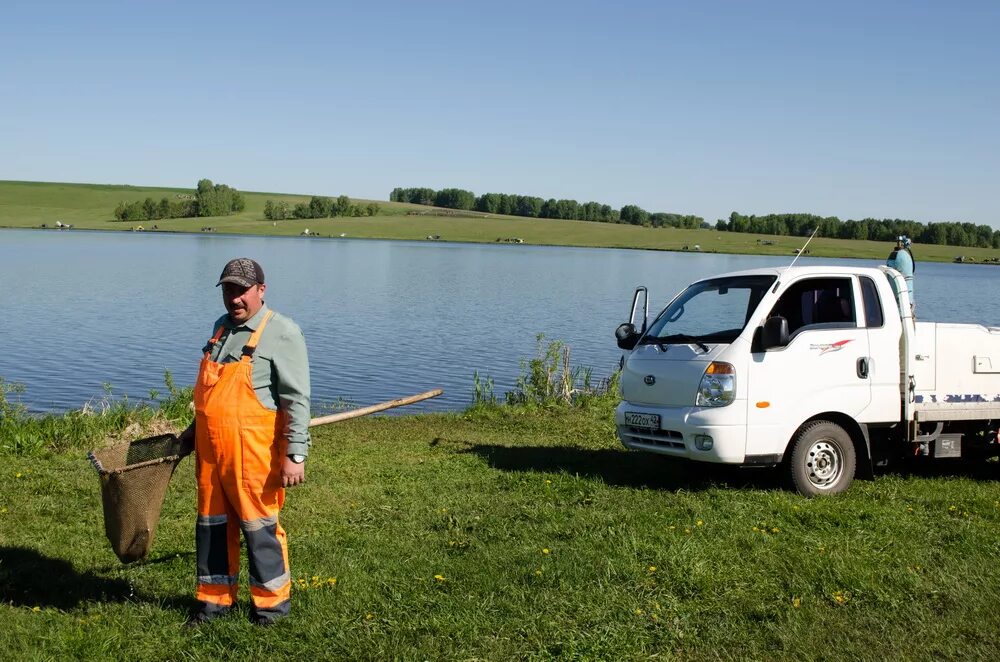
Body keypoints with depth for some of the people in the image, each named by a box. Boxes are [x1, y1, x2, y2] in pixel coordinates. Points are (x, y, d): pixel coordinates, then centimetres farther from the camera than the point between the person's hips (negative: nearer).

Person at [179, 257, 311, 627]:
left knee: (258, 524, 2)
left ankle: (272, 600, 19)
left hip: (253, 453, -7)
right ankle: (215, 598, 28)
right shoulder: (222, 327, 14)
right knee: (212, 524, 14)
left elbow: (296, 400, -14)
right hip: (210, 450, 7)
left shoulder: (281, 333, -10)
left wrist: (295, 455, -18)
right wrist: (194, 430, 27)